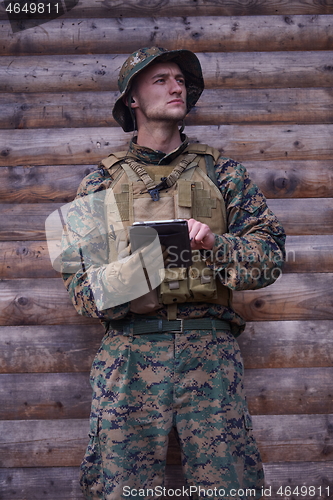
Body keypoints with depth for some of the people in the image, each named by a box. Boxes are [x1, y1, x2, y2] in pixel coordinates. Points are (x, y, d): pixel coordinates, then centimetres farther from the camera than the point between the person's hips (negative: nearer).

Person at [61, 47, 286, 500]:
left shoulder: (221, 172, 14)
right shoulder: (101, 182, 15)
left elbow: (271, 254, 7)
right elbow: (77, 274, 10)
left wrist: (215, 244, -13)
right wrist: (115, 289, -12)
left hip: (210, 348, 0)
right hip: (128, 349, 0)